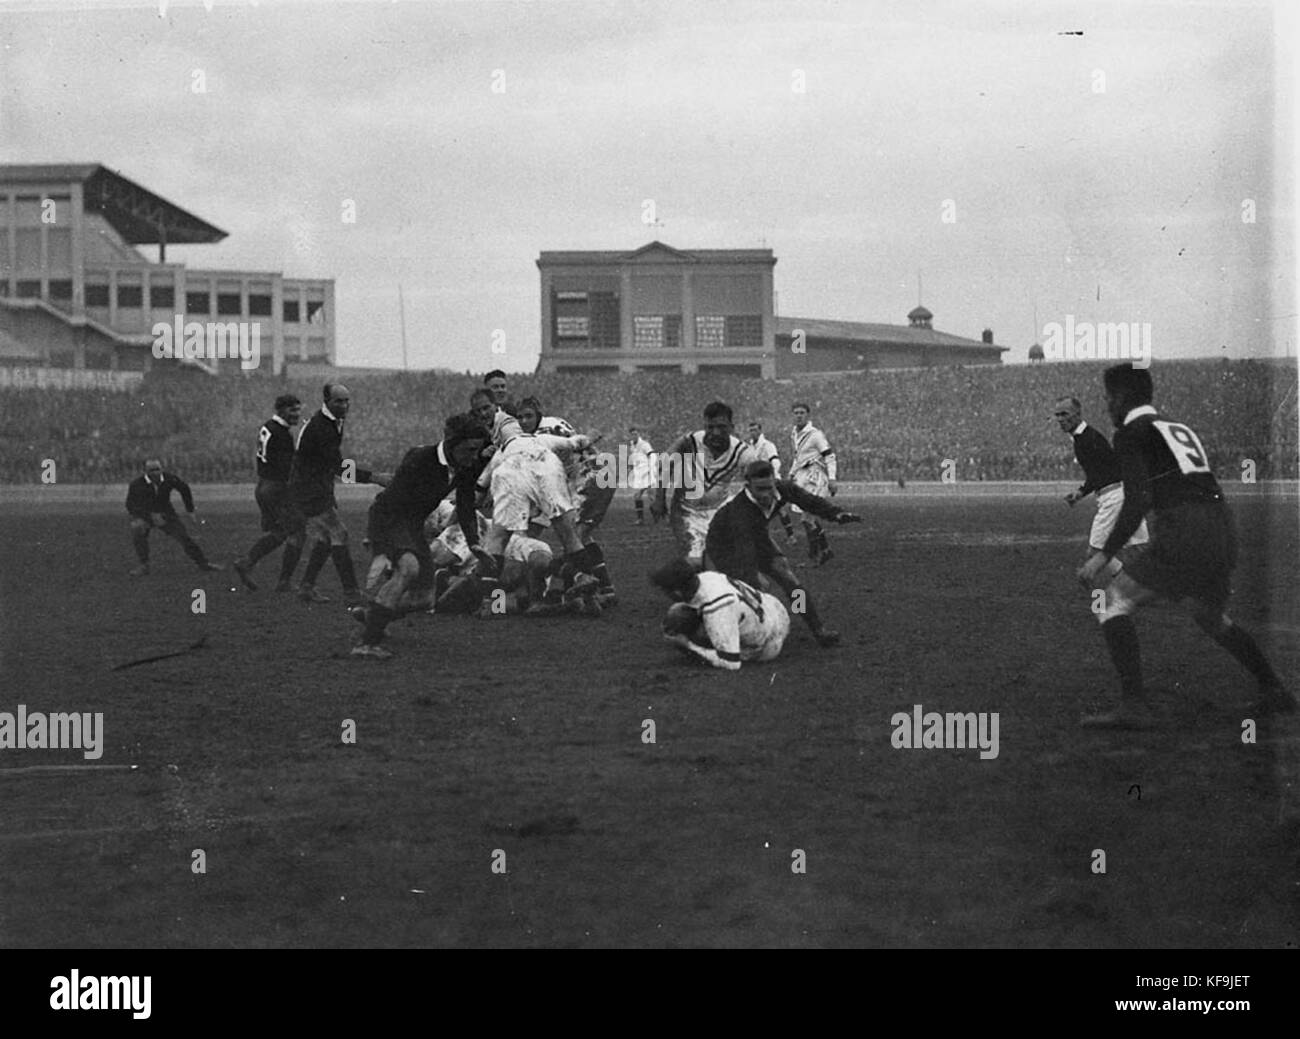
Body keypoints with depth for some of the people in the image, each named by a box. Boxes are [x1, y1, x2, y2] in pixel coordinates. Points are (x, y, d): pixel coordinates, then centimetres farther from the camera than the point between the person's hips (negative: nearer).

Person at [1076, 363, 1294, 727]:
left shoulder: (1131, 434, 2)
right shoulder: (1179, 428, 26)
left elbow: (1137, 502, -11)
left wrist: (1104, 556, -10)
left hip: (1184, 531, -8)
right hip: (1224, 530, 8)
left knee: (1114, 600, 0)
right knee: (1212, 617, 30)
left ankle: (1133, 706, -12)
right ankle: (1275, 691, 34)